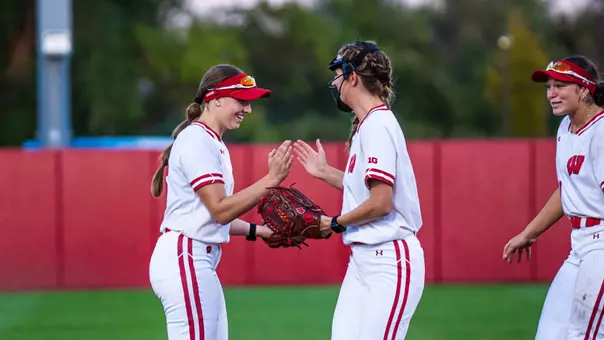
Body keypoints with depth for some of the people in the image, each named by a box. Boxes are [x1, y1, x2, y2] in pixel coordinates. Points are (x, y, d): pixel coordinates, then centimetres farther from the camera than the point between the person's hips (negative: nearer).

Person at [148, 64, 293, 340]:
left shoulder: (212, 143, 18)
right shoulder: (196, 141, -12)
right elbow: (220, 209, -19)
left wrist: (258, 231, 12)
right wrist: (271, 179, -20)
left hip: (200, 261, 11)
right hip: (185, 257, -11)